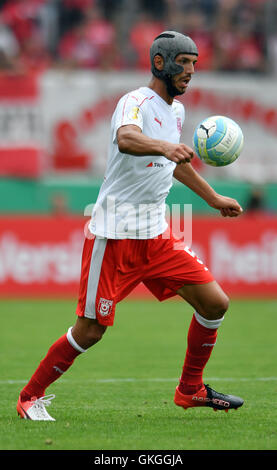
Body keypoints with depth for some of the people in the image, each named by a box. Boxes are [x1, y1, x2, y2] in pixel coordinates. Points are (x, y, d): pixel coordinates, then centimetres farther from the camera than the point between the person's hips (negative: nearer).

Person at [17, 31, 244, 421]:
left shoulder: (176, 110, 13)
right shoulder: (136, 102, -14)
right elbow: (126, 139, -39)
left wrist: (213, 198, 37)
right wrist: (164, 146, -58)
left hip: (156, 234, 8)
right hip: (114, 234, -8)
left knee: (215, 303, -1)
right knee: (90, 331, -6)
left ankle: (190, 390, 16)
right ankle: (30, 398, 12)